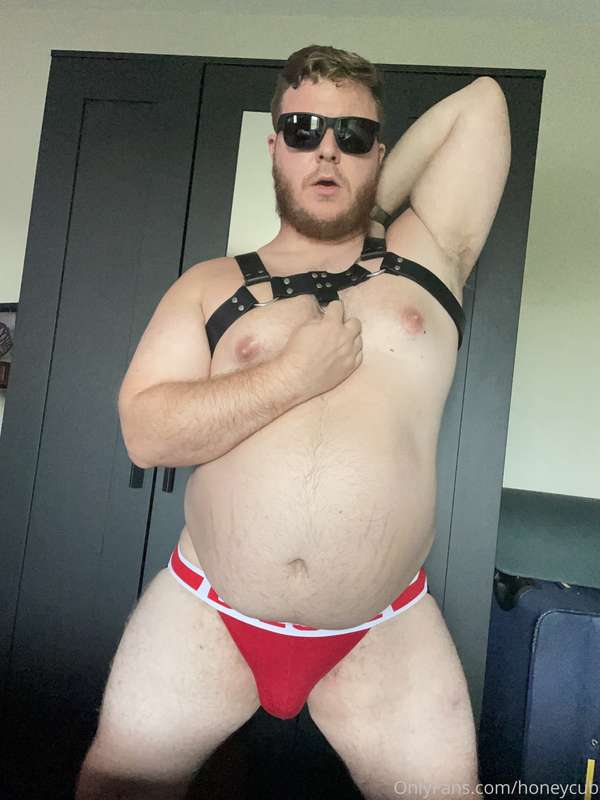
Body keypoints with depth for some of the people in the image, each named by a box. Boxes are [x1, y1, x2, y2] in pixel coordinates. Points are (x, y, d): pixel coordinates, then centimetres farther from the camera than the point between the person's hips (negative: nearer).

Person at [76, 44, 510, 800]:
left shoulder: (425, 256, 5)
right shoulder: (210, 285, 3)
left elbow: (481, 101, 5)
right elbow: (146, 433, -7)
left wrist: (369, 208, 8)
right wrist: (297, 374, -16)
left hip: (384, 637, 0)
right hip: (205, 619, 1)